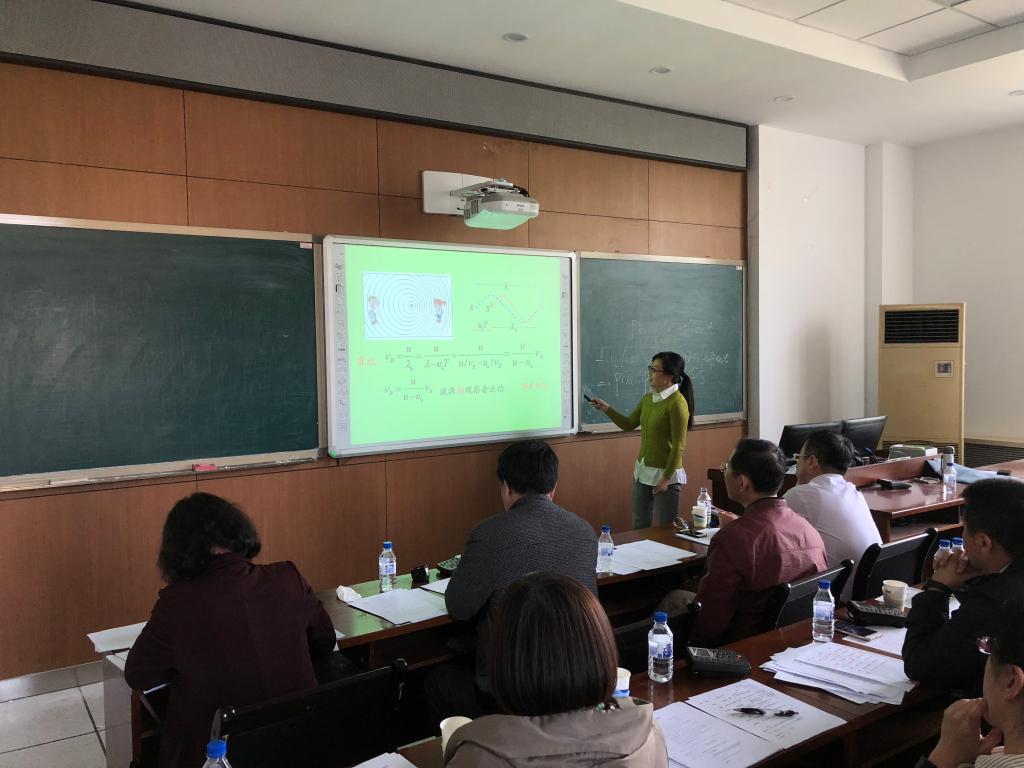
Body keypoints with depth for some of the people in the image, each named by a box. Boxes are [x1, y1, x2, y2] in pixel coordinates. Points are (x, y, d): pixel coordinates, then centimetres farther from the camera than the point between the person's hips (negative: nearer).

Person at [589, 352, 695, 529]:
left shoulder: (677, 403, -18)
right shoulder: (648, 398, 6)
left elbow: (678, 446, -18)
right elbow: (628, 424, 16)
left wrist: (666, 479, -17)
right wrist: (606, 408, 4)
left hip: (665, 474, -8)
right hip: (642, 472, 8)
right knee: (639, 526, 17)